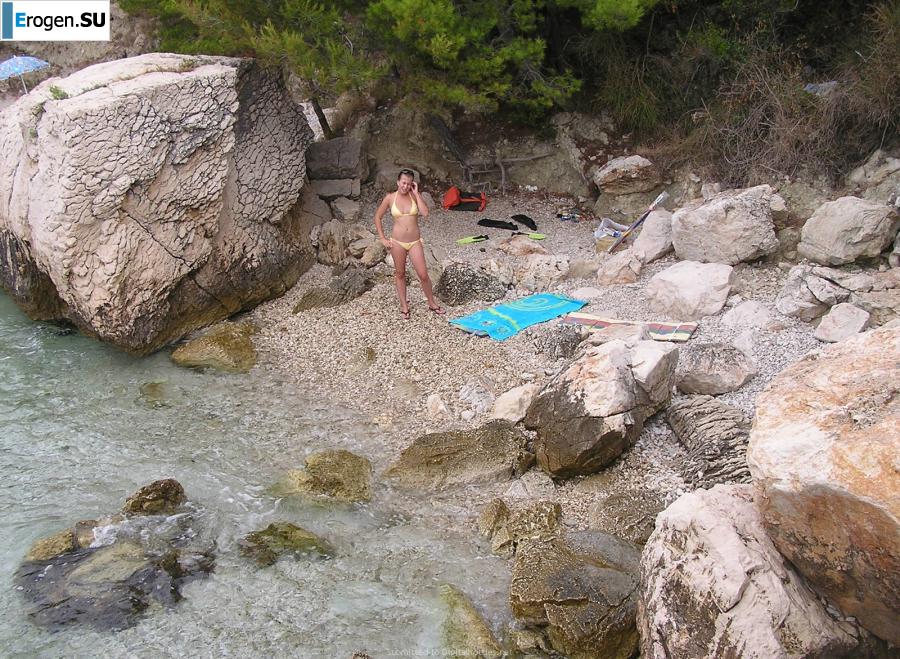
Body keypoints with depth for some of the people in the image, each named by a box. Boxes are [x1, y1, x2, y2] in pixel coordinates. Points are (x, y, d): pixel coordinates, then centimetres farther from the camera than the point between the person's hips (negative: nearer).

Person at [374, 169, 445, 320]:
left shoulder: (414, 196, -2)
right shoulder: (390, 198, -4)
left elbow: (425, 213, -17)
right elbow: (378, 217, 6)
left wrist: (416, 193, -13)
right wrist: (382, 238, 1)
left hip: (415, 241, 0)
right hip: (397, 242, 0)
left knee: (423, 275, 0)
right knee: (400, 274, 12)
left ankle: (432, 303, 20)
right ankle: (404, 305, 27)